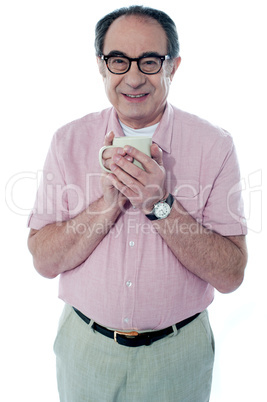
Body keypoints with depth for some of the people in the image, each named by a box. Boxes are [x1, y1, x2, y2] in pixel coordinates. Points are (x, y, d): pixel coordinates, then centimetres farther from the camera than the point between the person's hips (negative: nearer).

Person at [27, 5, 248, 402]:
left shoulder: (214, 145, -12)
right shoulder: (69, 141, -7)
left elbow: (231, 275, -15)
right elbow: (44, 261, -11)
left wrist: (160, 205, -27)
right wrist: (110, 202, -25)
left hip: (178, 353, -1)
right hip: (85, 348, 2)